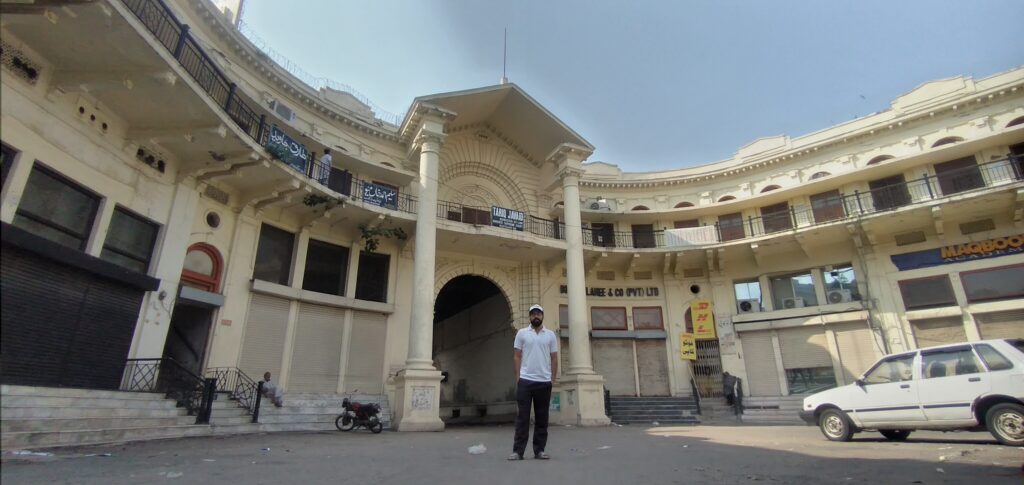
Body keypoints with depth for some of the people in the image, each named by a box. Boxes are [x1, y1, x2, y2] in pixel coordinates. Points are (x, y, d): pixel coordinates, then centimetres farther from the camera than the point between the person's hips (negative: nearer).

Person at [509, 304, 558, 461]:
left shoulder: (550, 335, 7)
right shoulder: (522, 333, 3)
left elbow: (554, 358, 8)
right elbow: (517, 356, 3)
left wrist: (553, 379, 2)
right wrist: (517, 376, -5)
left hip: (544, 382, 2)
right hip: (525, 380, -2)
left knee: (542, 418, 8)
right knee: (522, 416, 0)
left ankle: (539, 450, 16)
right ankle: (518, 450, 4)